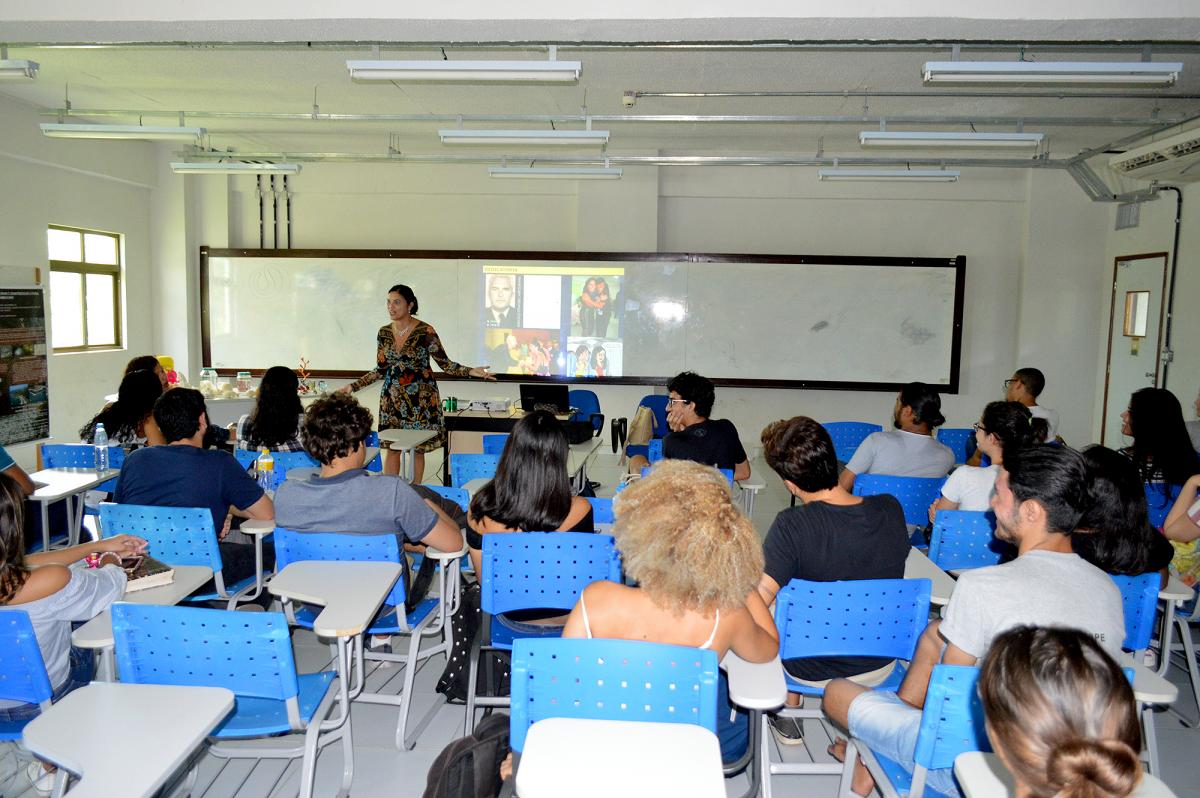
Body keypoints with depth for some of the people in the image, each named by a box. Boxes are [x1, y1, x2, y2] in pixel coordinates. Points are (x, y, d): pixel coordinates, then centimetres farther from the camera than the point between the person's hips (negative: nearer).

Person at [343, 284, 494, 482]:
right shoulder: (384, 333, 3)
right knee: (391, 448, 4)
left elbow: (445, 363, -6)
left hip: (420, 397, -3)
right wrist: (352, 386, 6)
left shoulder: (426, 331, -11)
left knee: (418, 448, 4)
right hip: (392, 398, 3)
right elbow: (381, 370, 10)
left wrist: (470, 371, -21)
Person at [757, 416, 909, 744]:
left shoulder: (791, 526, -30)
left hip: (813, 670, -3)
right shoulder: (891, 509, -15)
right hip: (880, 667, 4)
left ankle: (789, 718, 38)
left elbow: (759, 599, -30)